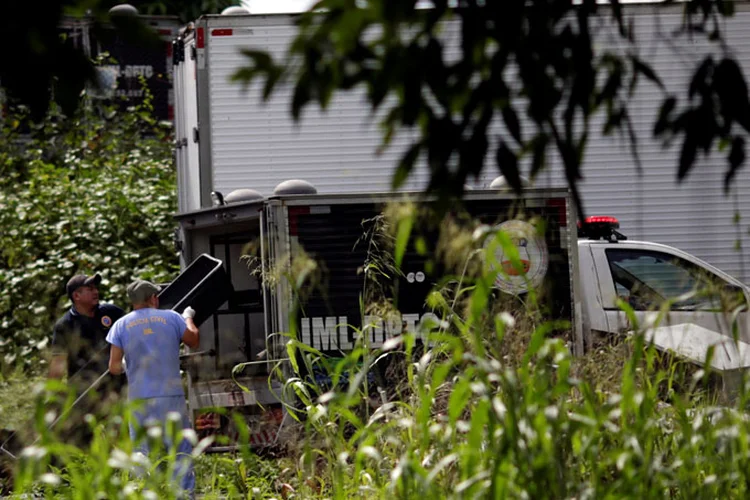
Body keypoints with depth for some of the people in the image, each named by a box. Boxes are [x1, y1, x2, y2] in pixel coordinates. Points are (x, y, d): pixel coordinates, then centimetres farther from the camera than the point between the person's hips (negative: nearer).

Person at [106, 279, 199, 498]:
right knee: (180, 451, 4)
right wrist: (189, 317, 35)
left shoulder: (121, 325, 2)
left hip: (139, 399, 1)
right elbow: (194, 340, 18)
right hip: (171, 396, -1)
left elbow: (114, 366, -2)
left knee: (143, 454, 6)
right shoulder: (171, 318, 2)